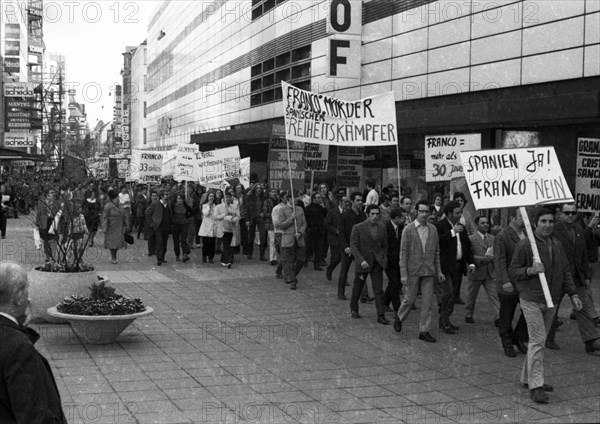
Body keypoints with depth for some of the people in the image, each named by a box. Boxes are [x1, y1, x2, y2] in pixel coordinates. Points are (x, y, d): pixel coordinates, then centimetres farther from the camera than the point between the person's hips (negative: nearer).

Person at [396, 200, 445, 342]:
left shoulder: (433, 229, 6)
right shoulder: (408, 229, -5)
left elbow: (436, 251, 12)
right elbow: (403, 253, -6)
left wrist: (439, 270, 8)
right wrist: (403, 274, -10)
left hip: (428, 272, 3)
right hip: (413, 271, -3)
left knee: (427, 302, 2)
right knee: (409, 299, 6)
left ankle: (424, 331, 9)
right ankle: (400, 318, 34)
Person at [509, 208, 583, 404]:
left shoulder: (557, 244, 9)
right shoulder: (524, 244, -10)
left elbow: (565, 271, 15)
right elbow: (513, 271, -7)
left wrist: (573, 294, 7)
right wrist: (530, 270, -24)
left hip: (550, 300, 7)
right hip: (531, 300, -6)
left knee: (539, 340, 12)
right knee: (538, 340, -11)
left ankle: (527, 378, 25)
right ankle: (535, 386, -6)